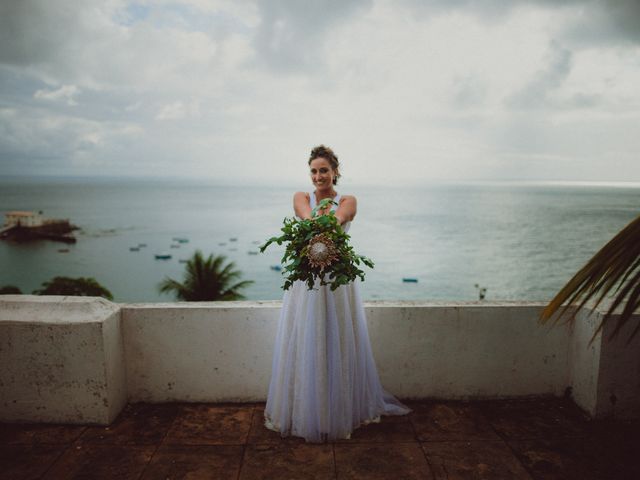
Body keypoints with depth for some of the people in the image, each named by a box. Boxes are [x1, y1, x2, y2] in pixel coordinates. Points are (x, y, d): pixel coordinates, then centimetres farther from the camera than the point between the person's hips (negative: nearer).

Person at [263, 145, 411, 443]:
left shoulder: (347, 201, 2)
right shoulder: (301, 198, 5)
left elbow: (338, 218, -22)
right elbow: (308, 217, -19)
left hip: (338, 282, -1)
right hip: (305, 282, 1)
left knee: (339, 348, 6)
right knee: (303, 349, 6)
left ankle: (342, 413, 26)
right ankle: (303, 413, 25)